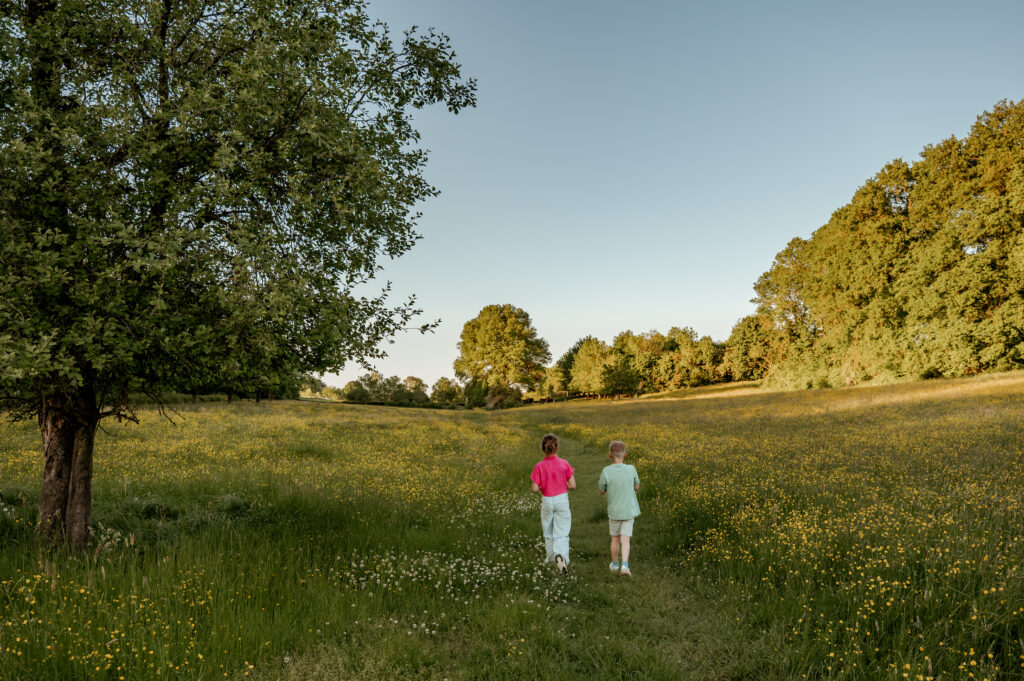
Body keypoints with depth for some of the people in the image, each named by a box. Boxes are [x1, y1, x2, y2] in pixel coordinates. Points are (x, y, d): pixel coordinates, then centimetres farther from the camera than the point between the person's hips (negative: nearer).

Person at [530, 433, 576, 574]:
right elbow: (572, 485, -7)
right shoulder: (564, 464, -8)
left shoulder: (539, 466, -10)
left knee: (548, 532, 21)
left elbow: (534, 489, -12)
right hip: (562, 500, 0)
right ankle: (561, 556, -23)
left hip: (547, 501, 0)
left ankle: (551, 557, 34)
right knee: (561, 534, 1)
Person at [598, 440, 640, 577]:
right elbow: (637, 488, 4)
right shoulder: (631, 470, -13)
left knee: (615, 538, 18)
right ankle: (625, 565, -11)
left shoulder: (606, 471, -18)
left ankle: (614, 564, 30)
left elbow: (601, 491, -2)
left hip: (614, 512, 0)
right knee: (625, 540, 4)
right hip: (629, 511, 0)